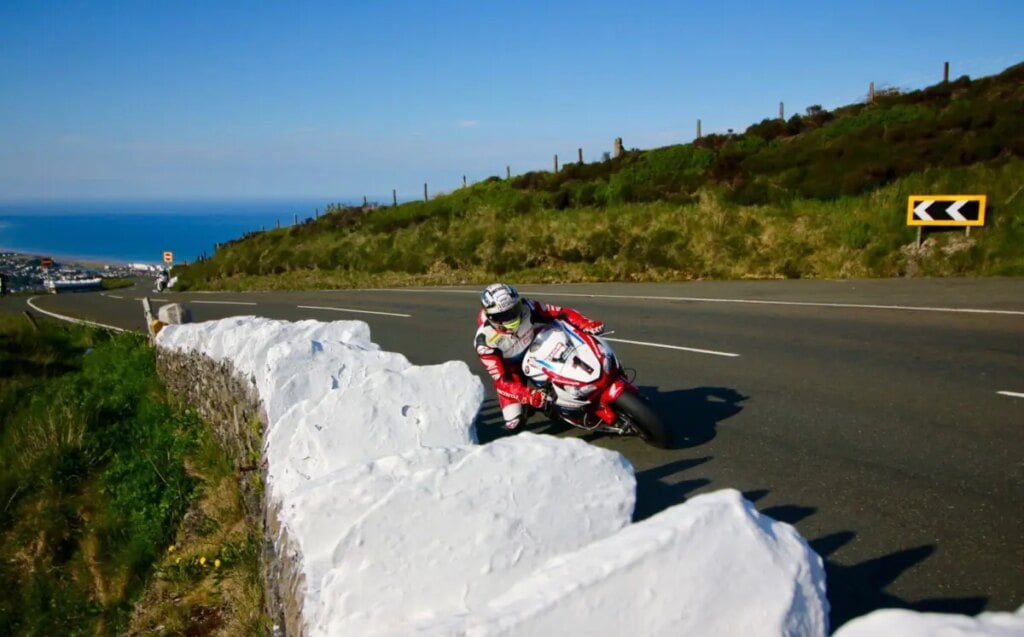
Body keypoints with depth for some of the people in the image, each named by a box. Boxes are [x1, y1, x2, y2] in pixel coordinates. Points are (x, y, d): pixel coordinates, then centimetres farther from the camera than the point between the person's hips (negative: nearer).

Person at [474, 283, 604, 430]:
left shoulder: (525, 307, -29)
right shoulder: (485, 341, -35)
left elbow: (560, 312, -23)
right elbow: (500, 380, -34)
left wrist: (587, 325, -39)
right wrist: (529, 396, -47)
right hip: (511, 365, -3)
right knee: (513, 422, -10)